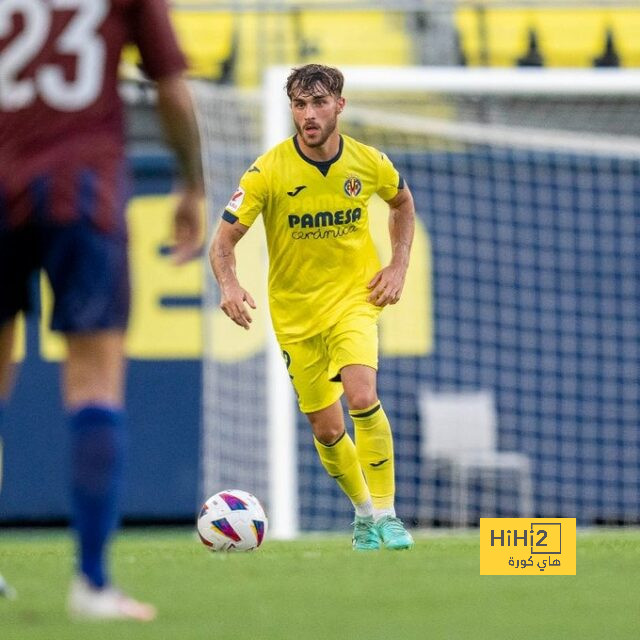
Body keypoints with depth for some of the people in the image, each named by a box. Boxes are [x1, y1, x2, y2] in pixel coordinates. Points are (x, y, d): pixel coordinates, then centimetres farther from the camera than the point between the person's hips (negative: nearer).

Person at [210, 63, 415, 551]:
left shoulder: (369, 163, -8)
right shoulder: (268, 171, -15)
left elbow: (402, 203, 15)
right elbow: (224, 240, -14)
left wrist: (398, 265, 2)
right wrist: (229, 285, -34)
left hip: (355, 296, -1)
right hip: (294, 310, 1)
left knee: (362, 397, -25)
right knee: (327, 429, 5)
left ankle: (385, 513, -13)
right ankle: (363, 511, 31)